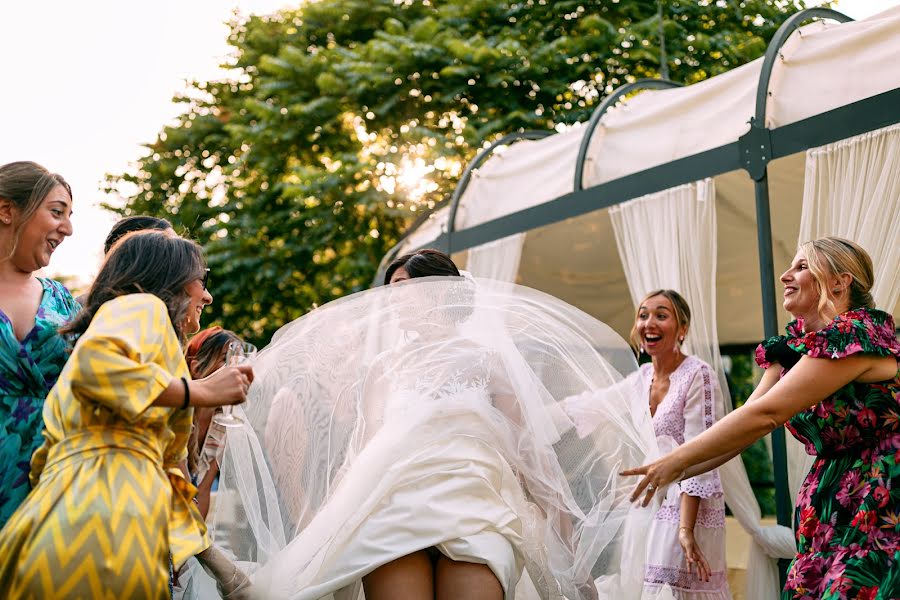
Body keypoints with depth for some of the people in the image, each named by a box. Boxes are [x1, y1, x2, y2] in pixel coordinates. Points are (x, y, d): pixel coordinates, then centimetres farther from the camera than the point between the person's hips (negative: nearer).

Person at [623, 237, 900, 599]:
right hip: (832, 508, 7)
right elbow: (740, 429, 7)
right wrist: (672, 471, -2)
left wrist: (678, 460, -19)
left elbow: (765, 415, -22)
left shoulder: (855, 334, -16)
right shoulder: (790, 349, 10)